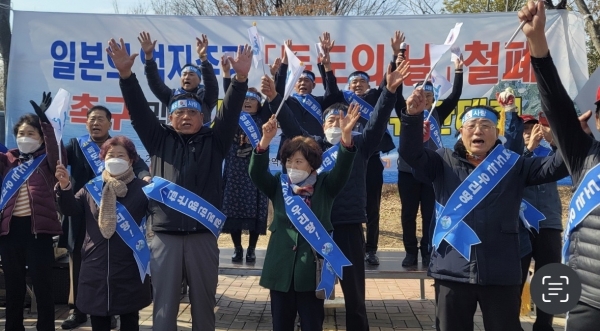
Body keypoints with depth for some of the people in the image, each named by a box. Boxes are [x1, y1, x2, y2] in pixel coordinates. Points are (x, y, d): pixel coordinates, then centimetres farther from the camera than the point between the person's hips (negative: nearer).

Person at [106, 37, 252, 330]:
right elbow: (138, 110, 1)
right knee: (164, 305, 5)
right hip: (165, 236, 0)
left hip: (203, 235, 0)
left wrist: (240, 78, -19)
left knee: (204, 302, 10)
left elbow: (231, 112, -3)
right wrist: (126, 74, -12)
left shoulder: (214, 141, 9)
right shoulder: (160, 140, 11)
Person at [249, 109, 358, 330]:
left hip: (311, 268, -2)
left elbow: (342, 170, -14)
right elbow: (256, 172, -10)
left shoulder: (324, 186, 2)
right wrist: (265, 140, -27)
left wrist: (346, 135, -32)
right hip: (281, 268, 2)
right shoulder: (278, 185, 6)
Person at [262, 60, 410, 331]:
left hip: (349, 226, -1)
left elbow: (377, 121, -6)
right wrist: (274, 99, -17)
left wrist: (390, 91, -22)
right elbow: (290, 125, -1)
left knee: (355, 293, 8)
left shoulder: (360, 145, 6)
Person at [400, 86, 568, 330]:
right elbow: (411, 153, -7)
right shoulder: (444, 162, 6)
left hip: (501, 272, 1)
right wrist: (413, 117, -25)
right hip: (453, 270, 0)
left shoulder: (513, 165, 10)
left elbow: (554, 167, 2)